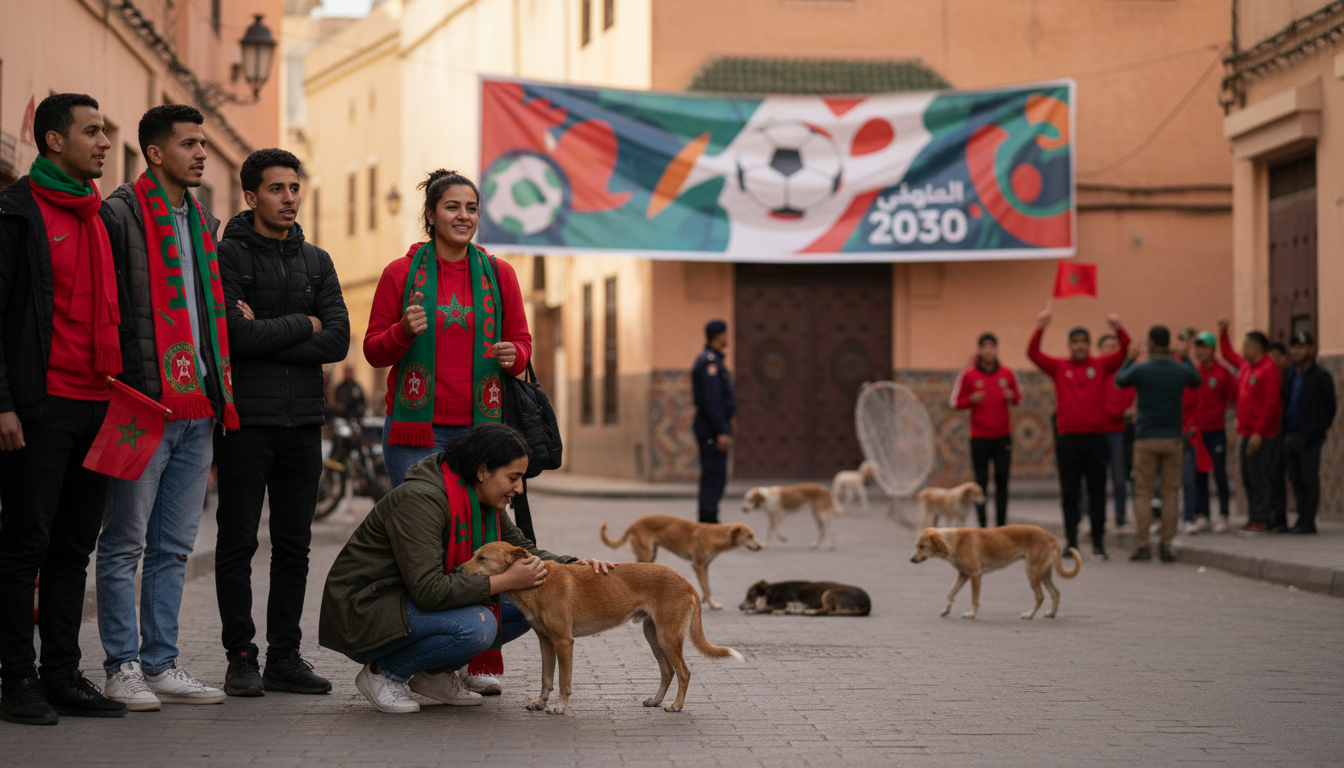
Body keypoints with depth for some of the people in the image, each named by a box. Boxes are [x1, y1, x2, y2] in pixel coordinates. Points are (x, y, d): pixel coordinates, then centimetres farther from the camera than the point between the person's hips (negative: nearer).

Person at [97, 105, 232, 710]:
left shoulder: (203, 222, 19)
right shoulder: (122, 214, -6)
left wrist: (219, 395, 17)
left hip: (198, 408, 8)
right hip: (144, 406, -8)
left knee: (173, 547, 10)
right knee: (125, 543, 0)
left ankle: (161, 665, 16)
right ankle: (123, 667, 5)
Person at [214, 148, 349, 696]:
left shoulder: (316, 261, 13)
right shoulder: (227, 256, -3)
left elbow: (338, 340, 0)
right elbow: (234, 333, -17)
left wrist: (266, 336, -10)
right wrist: (302, 326, -5)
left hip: (303, 422, 5)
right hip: (244, 419, -5)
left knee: (294, 545, 7)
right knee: (238, 543, 0)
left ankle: (285, 657, 14)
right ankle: (241, 658, 7)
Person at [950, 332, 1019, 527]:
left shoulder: (1007, 374, 4)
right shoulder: (968, 375, -2)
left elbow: (1018, 397, 15)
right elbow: (956, 402, 3)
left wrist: (1012, 397, -8)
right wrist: (972, 399, -16)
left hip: (1003, 436, 2)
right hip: (980, 437, -2)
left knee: (1002, 481, 2)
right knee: (981, 482, 0)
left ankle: (1001, 525, 7)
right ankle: (982, 524, 6)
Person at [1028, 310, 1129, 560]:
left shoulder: (1101, 365, 5)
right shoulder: (1059, 367, 6)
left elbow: (1125, 352, -4)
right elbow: (1033, 354, -3)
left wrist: (1119, 329, -21)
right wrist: (1040, 329, -18)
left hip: (1096, 438, 0)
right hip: (1068, 438, 0)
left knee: (1097, 491, 3)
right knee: (1069, 493, 4)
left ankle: (1099, 542, 8)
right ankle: (1071, 541, 10)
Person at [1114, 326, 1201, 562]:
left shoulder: (1139, 369, -8)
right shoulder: (1181, 370, -2)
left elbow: (1119, 380, 14)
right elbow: (1196, 382, 22)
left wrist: (1130, 357, 27)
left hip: (1146, 438, -2)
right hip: (1172, 438, 2)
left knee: (1143, 493, 4)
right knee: (1170, 493, 6)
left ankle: (1143, 545, 1)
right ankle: (1166, 545, 2)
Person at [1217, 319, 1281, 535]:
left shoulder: (1269, 370, -13)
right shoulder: (1246, 366, 15)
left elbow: (1270, 405, -18)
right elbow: (1228, 354, 35)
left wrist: (1258, 433, -21)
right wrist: (1223, 331, 25)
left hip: (1262, 435, -9)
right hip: (1248, 432, 9)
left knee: (1258, 476, -9)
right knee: (1248, 477, 9)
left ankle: (1261, 520, -7)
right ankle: (1255, 518, 13)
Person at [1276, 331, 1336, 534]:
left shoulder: (1321, 377, -4)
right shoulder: (1289, 375, 15)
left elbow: (1330, 407, -1)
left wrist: (1320, 430, -1)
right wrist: (1284, 431, 12)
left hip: (1308, 436, -7)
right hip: (1290, 434, 7)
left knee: (1309, 479, -3)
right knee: (1296, 479, 9)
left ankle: (1308, 522, -1)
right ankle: (1302, 518, 16)